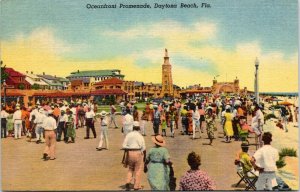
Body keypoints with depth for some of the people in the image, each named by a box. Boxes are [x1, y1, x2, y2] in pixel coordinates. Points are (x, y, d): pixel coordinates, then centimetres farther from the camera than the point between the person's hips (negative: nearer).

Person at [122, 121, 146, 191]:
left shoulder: (128, 135, 2)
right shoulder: (140, 136, -8)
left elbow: (124, 145, -1)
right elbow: (143, 147, -7)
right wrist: (144, 156, 5)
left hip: (129, 153, 3)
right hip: (138, 153, -3)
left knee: (130, 168, 21)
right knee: (138, 170, 9)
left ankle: (128, 182, 5)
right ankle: (136, 186, 14)